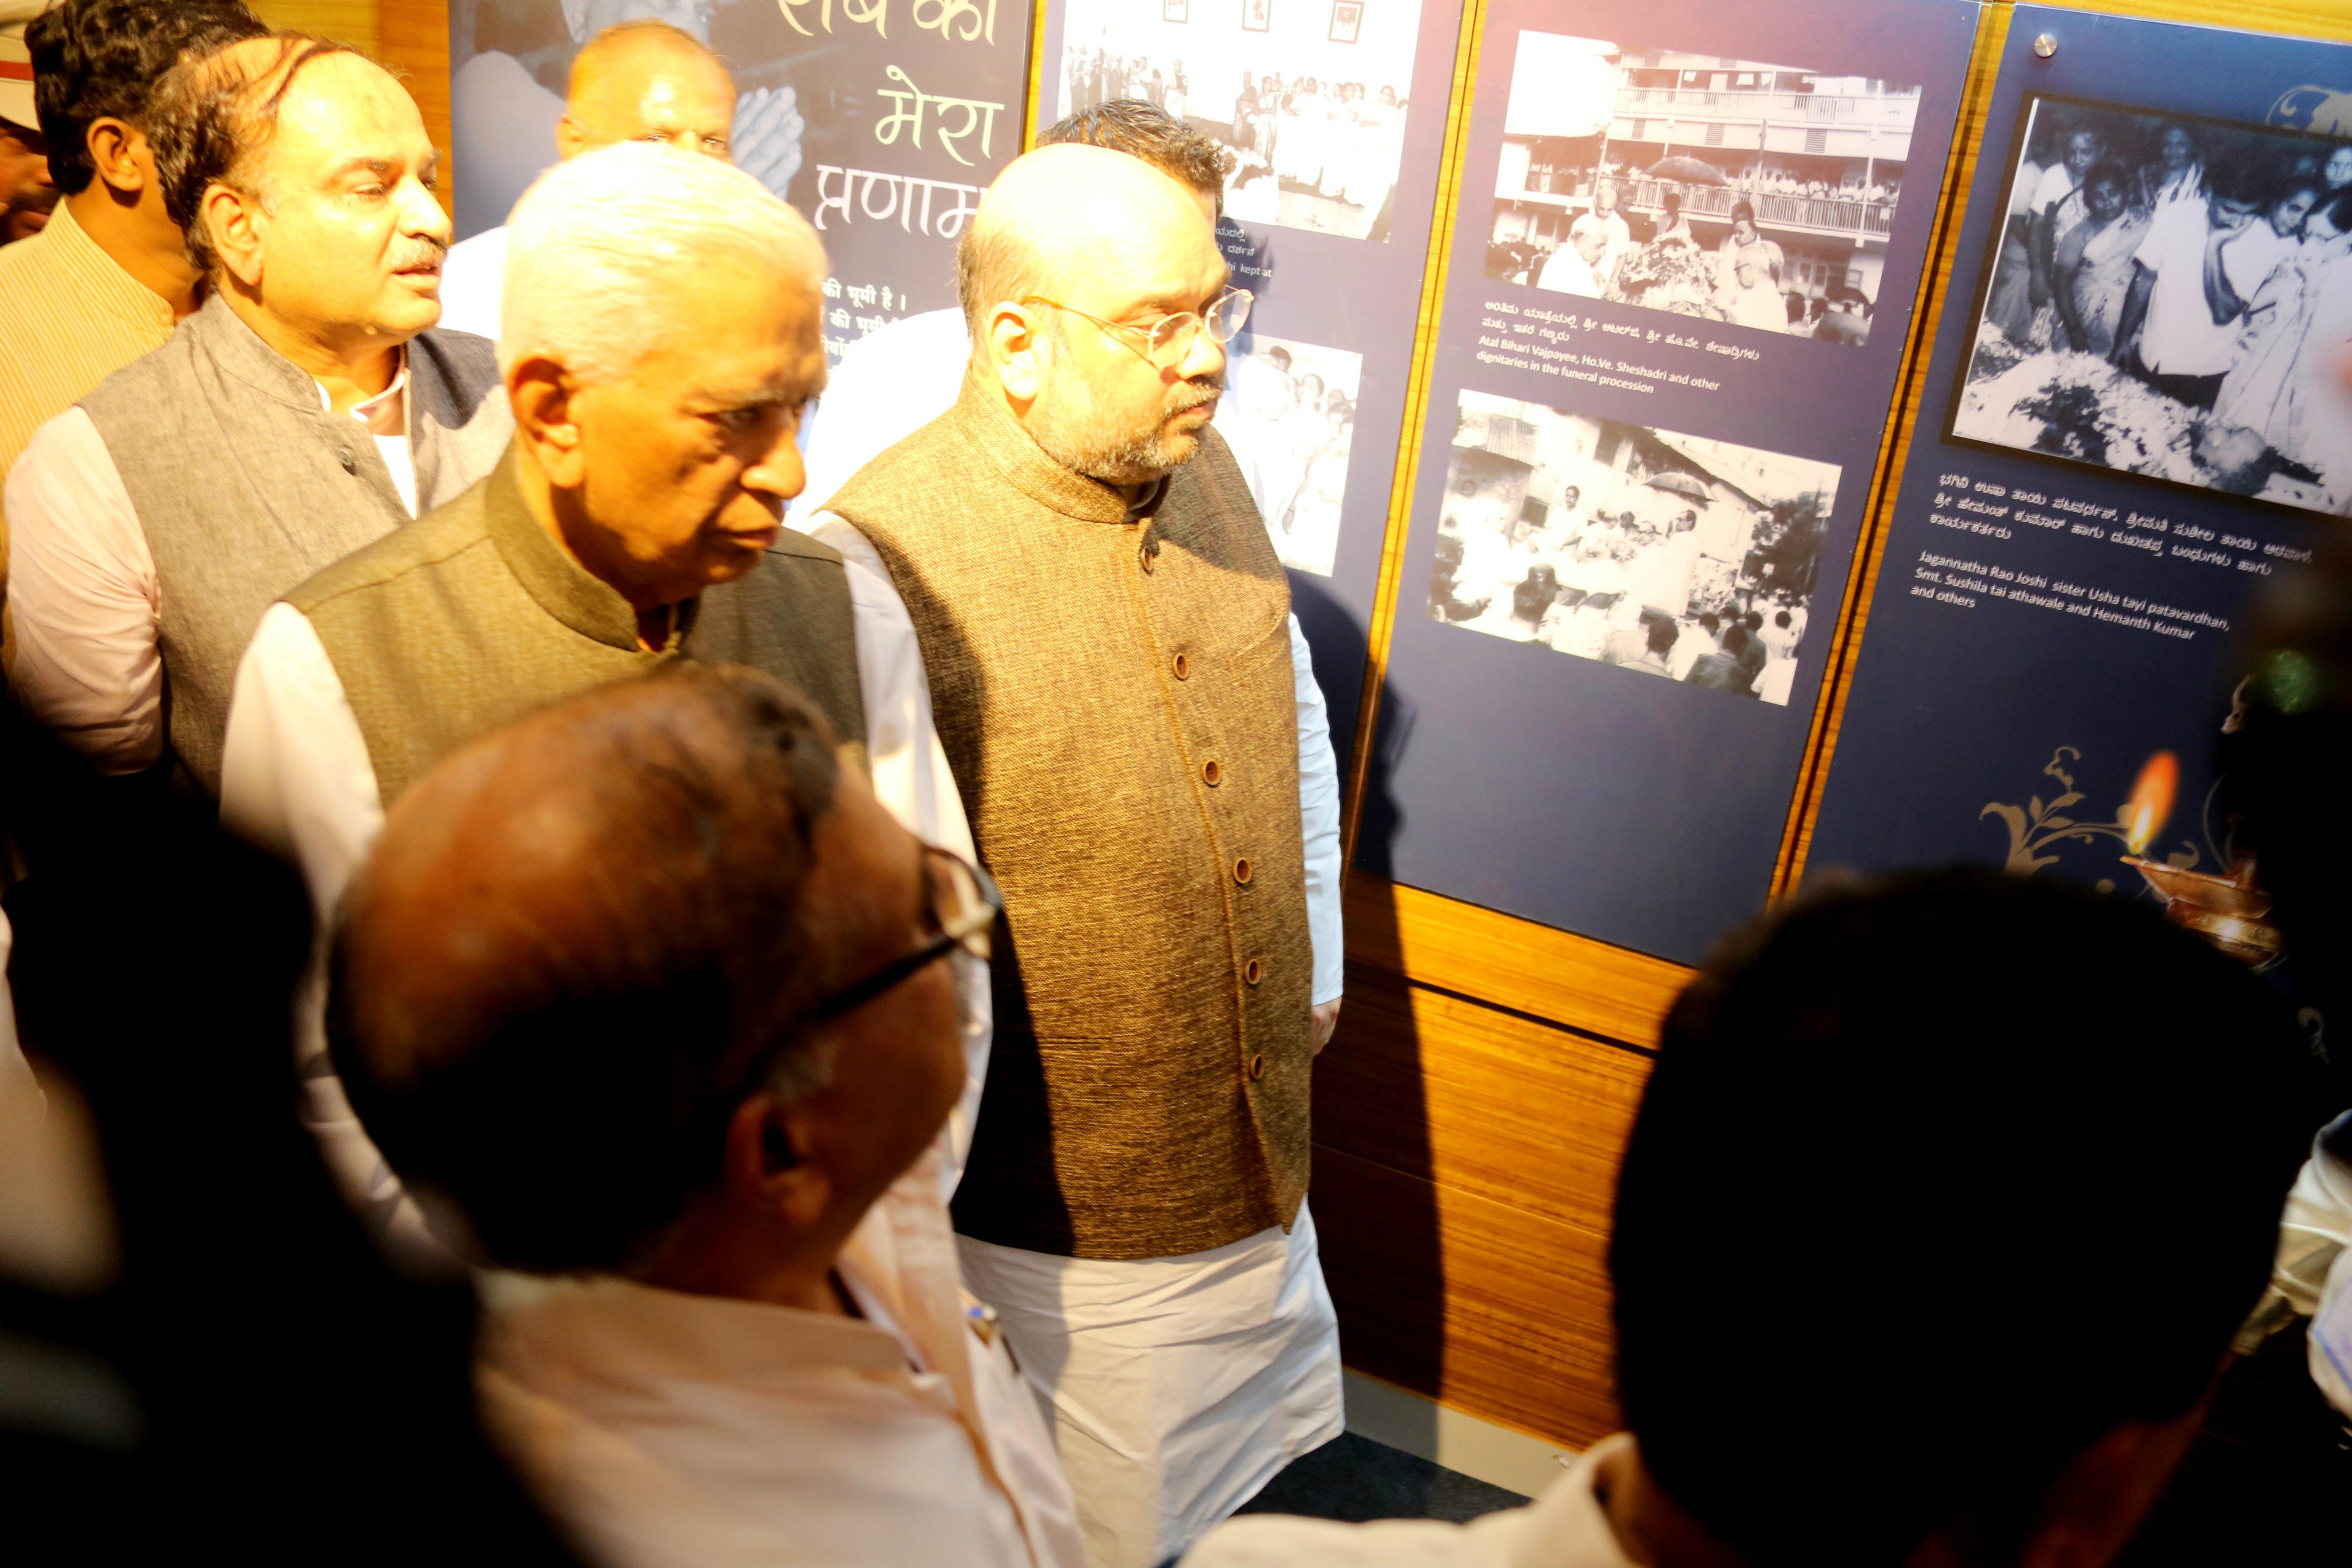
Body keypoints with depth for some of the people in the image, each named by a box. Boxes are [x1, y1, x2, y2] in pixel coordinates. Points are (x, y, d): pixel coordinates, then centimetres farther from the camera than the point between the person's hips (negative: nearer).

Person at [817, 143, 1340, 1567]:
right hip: (1057, 1214, -6)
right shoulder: (883, 561, -27)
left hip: (1259, 1161, 7)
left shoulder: (1203, 467, -3)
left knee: (1258, 1449, 28)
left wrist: (1312, 957, 19)